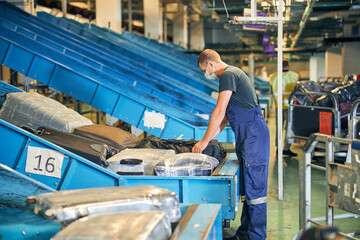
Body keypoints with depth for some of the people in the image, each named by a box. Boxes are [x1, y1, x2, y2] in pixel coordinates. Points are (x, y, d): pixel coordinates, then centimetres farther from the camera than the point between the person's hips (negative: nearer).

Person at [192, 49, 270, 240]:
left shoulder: (228, 75, -9)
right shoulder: (233, 74, 23)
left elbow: (219, 112, -14)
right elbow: (225, 117, 24)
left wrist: (205, 141, -6)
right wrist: (207, 139, 21)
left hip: (253, 134, -10)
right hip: (247, 137, 10)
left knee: (254, 186, -8)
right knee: (247, 186, 12)